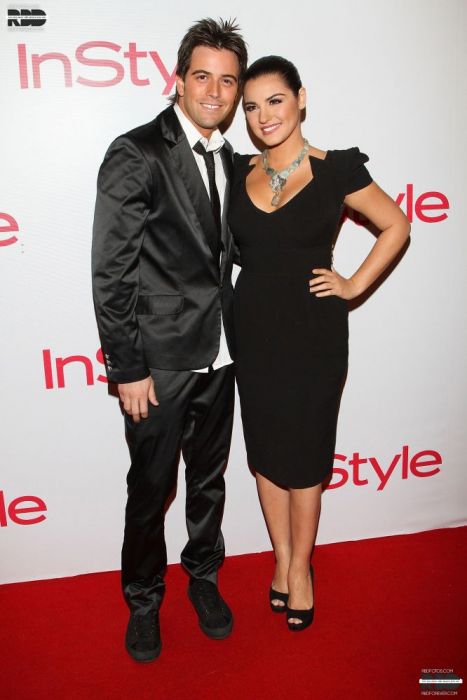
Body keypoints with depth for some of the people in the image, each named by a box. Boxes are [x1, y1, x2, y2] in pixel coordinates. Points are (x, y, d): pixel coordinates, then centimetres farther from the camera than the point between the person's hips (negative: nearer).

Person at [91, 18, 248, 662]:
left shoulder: (228, 157, 8)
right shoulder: (136, 155, -13)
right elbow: (111, 273, -14)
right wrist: (127, 369, -15)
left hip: (218, 356, 6)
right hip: (160, 361, -6)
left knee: (209, 479, 20)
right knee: (150, 489, 11)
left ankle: (203, 574, 43)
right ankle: (143, 598, 35)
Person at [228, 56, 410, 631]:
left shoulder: (336, 170, -6)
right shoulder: (239, 173, 4)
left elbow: (396, 225, 4)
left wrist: (354, 285, -3)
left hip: (314, 331, -3)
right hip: (254, 328, 4)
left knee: (303, 455, 6)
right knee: (264, 451, 12)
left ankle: (299, 568, 27)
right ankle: (282, 558, 32)